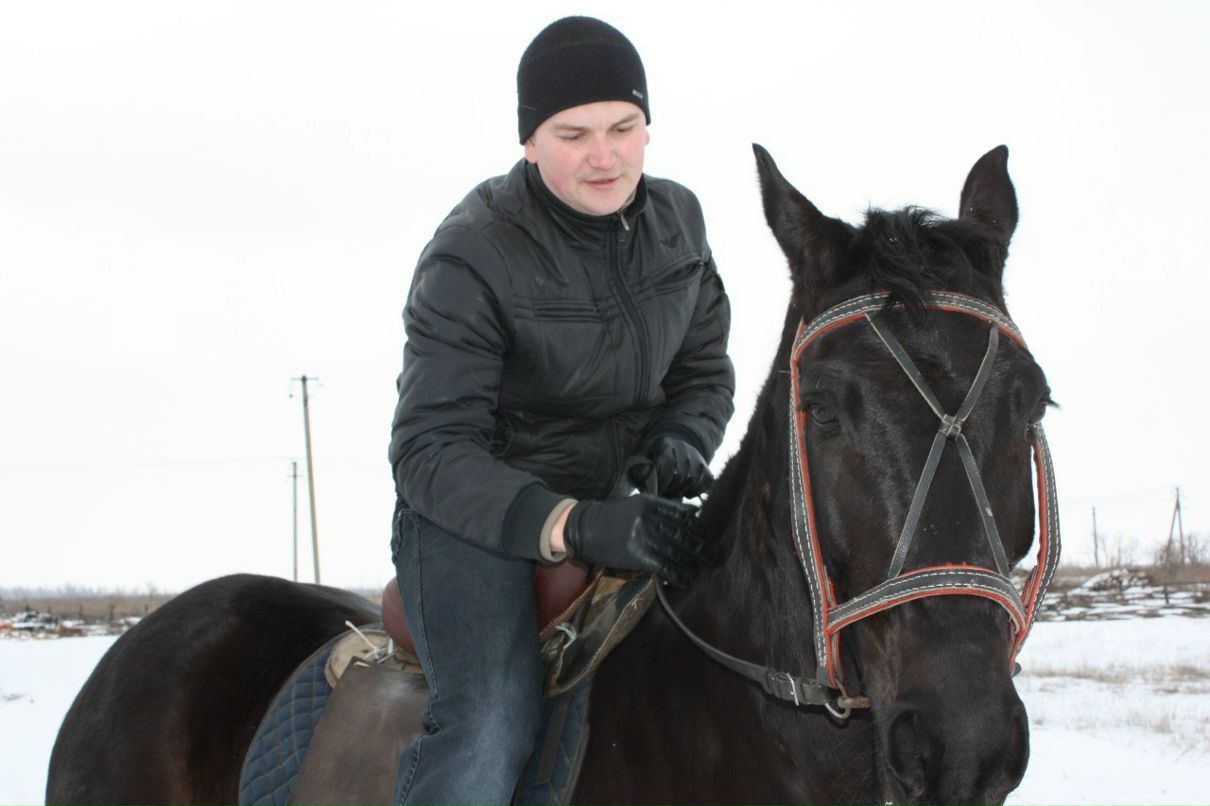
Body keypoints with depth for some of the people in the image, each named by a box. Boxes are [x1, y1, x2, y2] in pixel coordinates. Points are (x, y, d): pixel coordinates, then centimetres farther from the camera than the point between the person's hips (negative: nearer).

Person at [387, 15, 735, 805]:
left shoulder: (677, 221, -1)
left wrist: (681, 443, -12)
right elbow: (431, 452, -24)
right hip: (475, 509, -6)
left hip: (611, 501, 6)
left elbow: (705, 370, 13)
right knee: (493, 719, -28)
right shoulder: (470, 259, -19)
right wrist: (580, 530, -37)